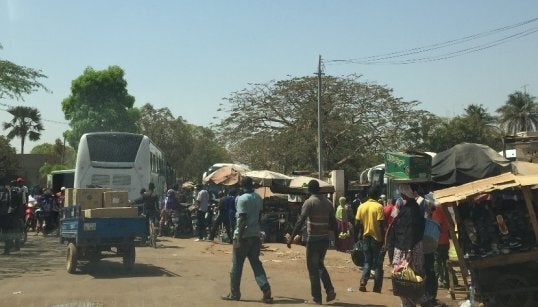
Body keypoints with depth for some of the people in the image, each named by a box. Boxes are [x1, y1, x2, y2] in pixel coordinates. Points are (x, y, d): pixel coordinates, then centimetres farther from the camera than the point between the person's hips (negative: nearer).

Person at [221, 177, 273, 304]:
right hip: (255, 235, 6)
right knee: (256, 263, 9)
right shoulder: (258, 198, 8)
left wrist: (239, 238, -17)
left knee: (237, 265, 5)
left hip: (243, 236, -6)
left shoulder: (242, 199, -13)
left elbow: (242, 220, -18)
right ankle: (266, 290, -4)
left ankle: (234, 293, 12)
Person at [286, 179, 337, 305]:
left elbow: (300, 221, -17)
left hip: (313, 239, -6)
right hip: (325, 239, 6)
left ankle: (316, 297, 3)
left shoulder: (309, 202, -9)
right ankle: (330, 290, 8)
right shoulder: (328, 202, 9)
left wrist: (291, 237, -15)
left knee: (313, 268, 3)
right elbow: (333, 222, 9)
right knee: (320, 265, 21)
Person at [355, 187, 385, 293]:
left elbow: (358, 224, 3)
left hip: (366, 237, 4)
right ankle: (377, 287, 7)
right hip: (377, 237, -4)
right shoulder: (379, 207, -11)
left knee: (367, 262, 14)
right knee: (377, 263, 6)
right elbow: (381, 224, -15)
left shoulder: (361, 206, 3)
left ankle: (363, 282, -3)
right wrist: (383, 238, -9)